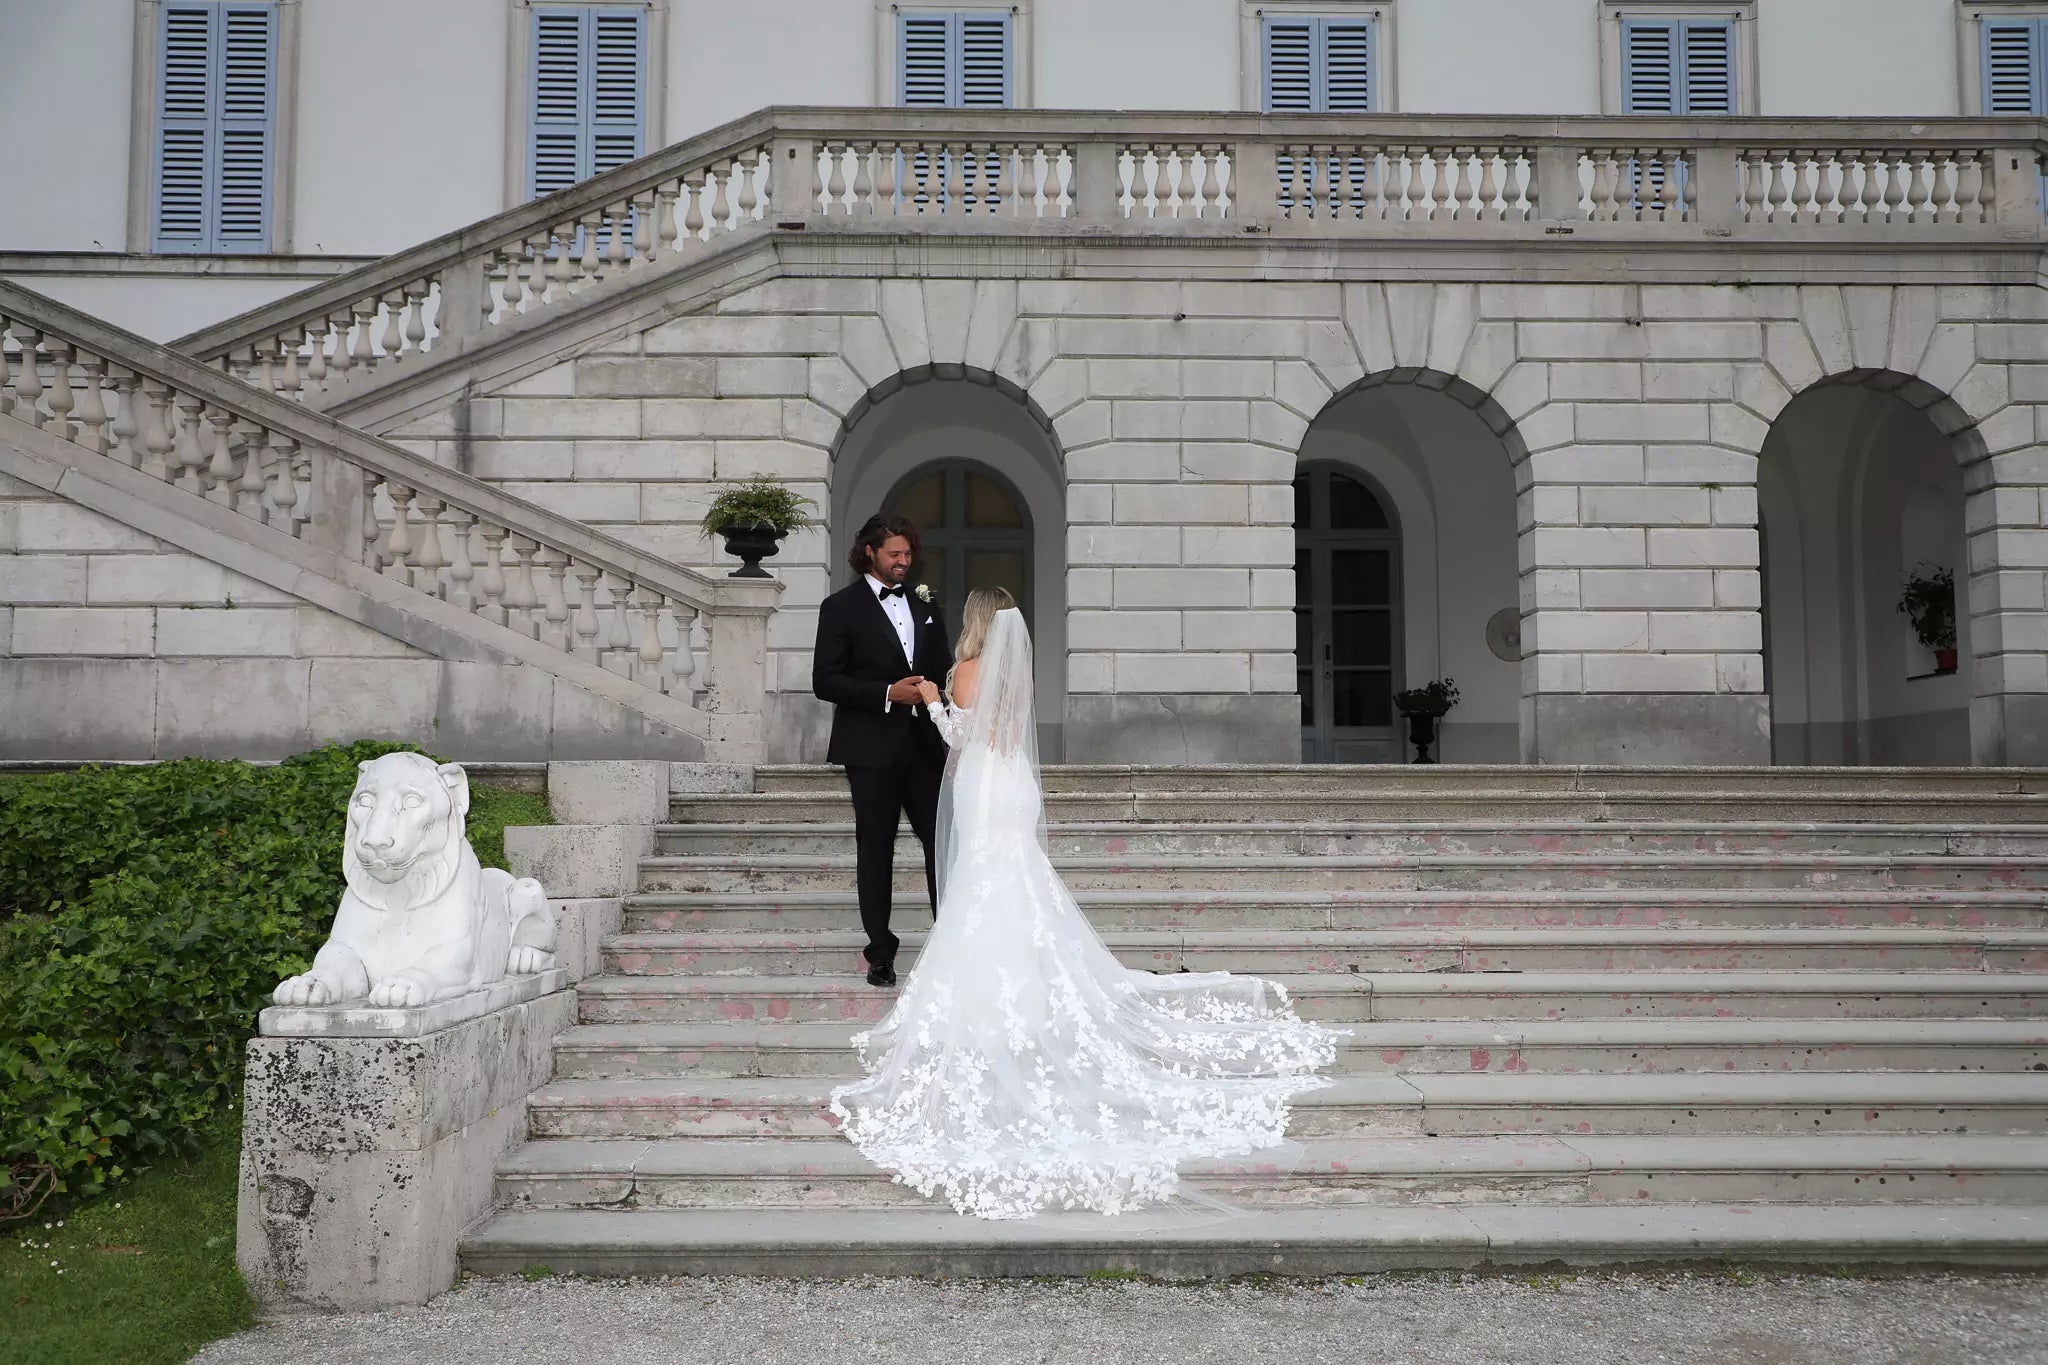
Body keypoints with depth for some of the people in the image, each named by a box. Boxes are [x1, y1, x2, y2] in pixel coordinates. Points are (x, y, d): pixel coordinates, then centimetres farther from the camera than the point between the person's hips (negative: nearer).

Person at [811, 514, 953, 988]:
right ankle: (880, 954, 13)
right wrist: (888, 693, -17)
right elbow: (824, 681, -8)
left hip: (923, 744, 4)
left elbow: (942, 665, 23)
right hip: (871, 749, -4)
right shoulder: (841, 607, -3)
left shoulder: (923, 603, 13)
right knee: (875, 849, 3)